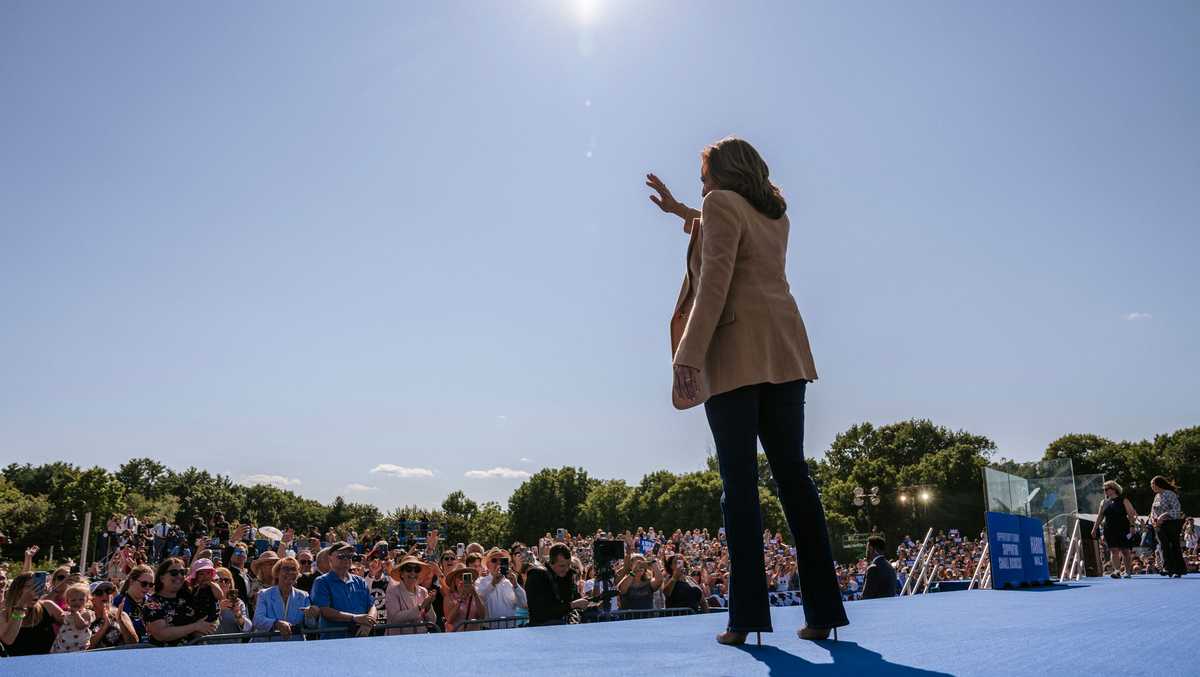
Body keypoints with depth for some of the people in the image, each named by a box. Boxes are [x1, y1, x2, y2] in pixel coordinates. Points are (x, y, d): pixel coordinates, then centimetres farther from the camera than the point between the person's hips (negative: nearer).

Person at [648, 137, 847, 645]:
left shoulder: (722, 204, 0)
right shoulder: (776, 215, 21)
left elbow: (715, 283, -13)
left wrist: (689, 356, -18)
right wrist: (678, 209, 50)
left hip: (735, 354, -6)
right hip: (784, 354, 7)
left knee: (740, 482, -6)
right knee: (793, 476, 4)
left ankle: (748, 616, -7)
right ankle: (823, 610, 2)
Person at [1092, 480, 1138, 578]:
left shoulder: (1123, 501, 0)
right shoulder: (1104, 502, 12)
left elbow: (1131, 514, -5)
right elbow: (1100, 516, 16)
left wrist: (1132, 526, -16)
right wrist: (1095, 528, 13)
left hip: (1124, 530, -3)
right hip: (1110, 530, 3)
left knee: (1126, 551, 3)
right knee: (1114, 550, -7)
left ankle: (1128, 571, 14)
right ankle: (1116, 570, -14)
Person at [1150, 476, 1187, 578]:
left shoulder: (1170, 494, -9)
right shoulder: (1157, 496, 14)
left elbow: (1177, 509, -17)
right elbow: (1153, 510, 22)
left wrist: (1163, 516, -23)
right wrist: (1152, 518, 2)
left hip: (1171, 524, -7)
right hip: (1159, 525, 7)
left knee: (1175, 547, -1)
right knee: (1164, 547, -1)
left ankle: (1179, 570, 6)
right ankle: (1168, 568, -1)